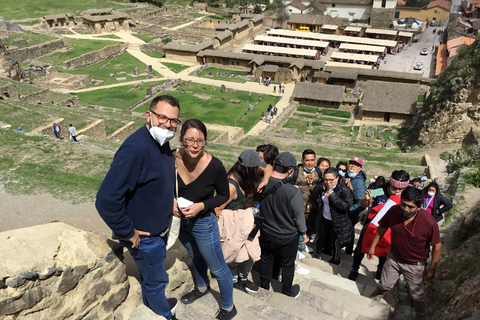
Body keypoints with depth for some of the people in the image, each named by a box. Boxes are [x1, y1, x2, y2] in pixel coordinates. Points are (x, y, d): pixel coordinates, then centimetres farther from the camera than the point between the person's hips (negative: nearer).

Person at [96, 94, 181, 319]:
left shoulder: (161, 142, -4)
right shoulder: (135, 149, -33)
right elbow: (106, 200, -34)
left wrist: (170, 205, 9)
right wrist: (128, 232, -23)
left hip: (159, 229, 8)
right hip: (144, 236, -8)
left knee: (150, 275, 30)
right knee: (156, 280, 15)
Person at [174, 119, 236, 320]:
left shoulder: (214, 166, -28)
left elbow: (224, 195, -12)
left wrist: (201, 206, -25)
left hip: (203, 224, -4)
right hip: (180, 221, 5)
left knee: (217, 268, 15)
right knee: (196, 257, 32)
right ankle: (201, 288, 61)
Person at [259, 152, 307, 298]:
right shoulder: (293, 192, -33)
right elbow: (299, 217, -18)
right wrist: (303, 233, 1)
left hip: (266, 233, 4)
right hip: (287, 237, -3)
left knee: (266, 259, 28)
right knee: (287, 265, 22)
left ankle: (264, 284, 51)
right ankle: (288, 291, 44)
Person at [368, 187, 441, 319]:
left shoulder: (429, 222, -31)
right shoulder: (394, 211, -22)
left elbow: (437, 246, -16)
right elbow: (382, 228, -3)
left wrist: (432, 269, -9)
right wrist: (372, 246, 4)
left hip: (415, 265, -3)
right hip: (394, 258, 3)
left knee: (417, 295, 15)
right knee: (384, 285, 22)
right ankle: (373, 299, 53)